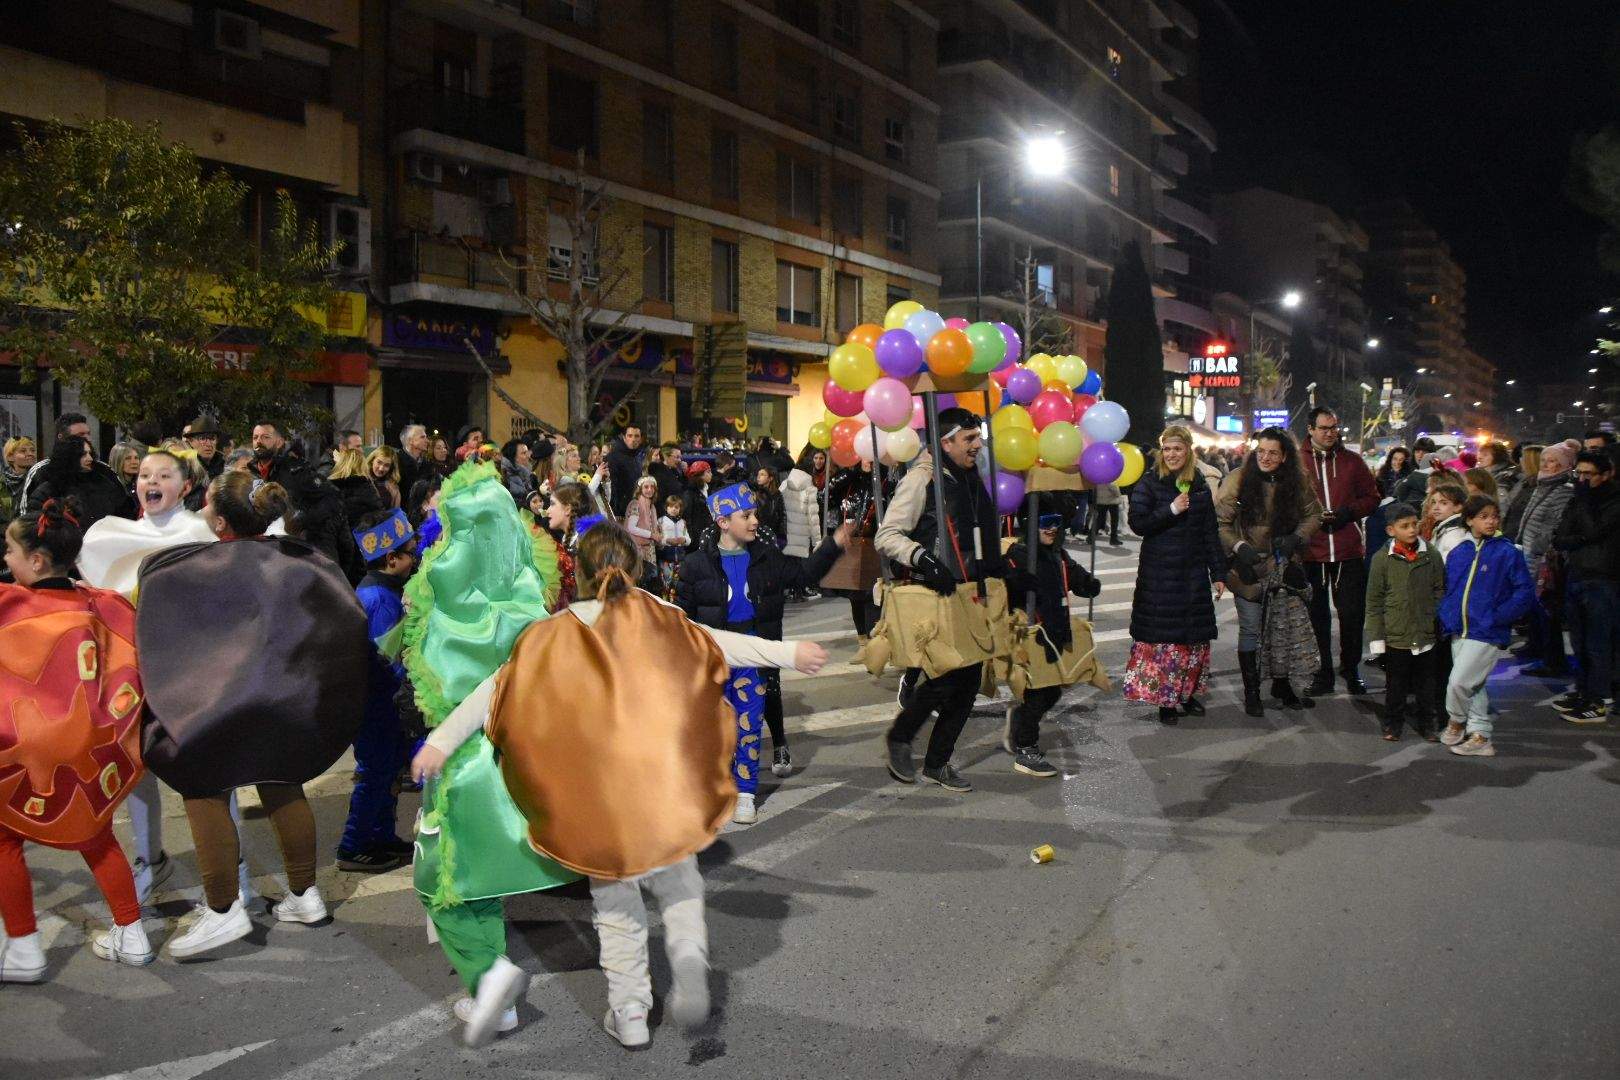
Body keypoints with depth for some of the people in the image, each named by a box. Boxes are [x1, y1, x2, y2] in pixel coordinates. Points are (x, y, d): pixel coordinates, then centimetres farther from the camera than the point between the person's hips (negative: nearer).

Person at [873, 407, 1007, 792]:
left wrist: (997, 565, 20)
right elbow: (886, 536, -15)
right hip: (935, 598, -8)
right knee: (944, 677, -10)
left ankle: (937, 762, 20)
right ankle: (898, 739, 16)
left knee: (968, 679, 7)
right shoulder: (922, 478, -10)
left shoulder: (973, 478, 16)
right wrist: (923, 559, -27)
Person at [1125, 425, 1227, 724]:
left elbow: (1211, 532, 10)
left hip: (1193, 571, 4)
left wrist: (1218, 573, 8)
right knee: (1161, 635, -4)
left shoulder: (1200, 486, 9)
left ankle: (1187, 694, 19)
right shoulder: (1148, 484, -2)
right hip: (1159, 573, -4)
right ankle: (1163, 699, 5)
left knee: (1195, 635, 6)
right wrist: (1171, 510, -18)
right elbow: (1137, 523, -9)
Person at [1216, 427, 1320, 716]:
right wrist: (1238, 547, -24)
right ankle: (1251, 692, 16)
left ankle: (1281, 686, 32)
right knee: (1250, 631, 4)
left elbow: (1314, 514, 9)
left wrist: (1297, 538, -9)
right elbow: (1219, 521, -11)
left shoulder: (1296, 483, -1)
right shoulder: (1237, 480, -12)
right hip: (1249, 571, -3)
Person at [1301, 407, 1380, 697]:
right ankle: (1322, 673, 18)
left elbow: (1372, 497, 10)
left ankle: (1351, 670, 21)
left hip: (1349, 553, 1)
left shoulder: (1352, 461, 7)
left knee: (1352, 614, 5)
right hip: (1311, 552, -1)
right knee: (1317, 616, 7)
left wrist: (1349, 512, -8)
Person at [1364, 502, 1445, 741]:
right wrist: (1376, 636, -4)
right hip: (1396, 635, -2)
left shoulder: (1431, 555, -1)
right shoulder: (1382, 559, -5)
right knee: (1396, 685, 9)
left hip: (1426, 634, 2)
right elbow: (1374, 601, -2)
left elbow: (1439, 592, 8)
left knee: (1427, 684, 12)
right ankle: (1393, 723, 24)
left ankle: (1425, 723, 27)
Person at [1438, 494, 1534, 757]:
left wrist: (1497, 617, -14)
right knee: (1473, 687, 13)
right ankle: (1480, 736, 24)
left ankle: (1456, 721, 20)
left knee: (1458, 683, -7)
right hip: (1459, 632, 6)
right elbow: (1448, 589, 15)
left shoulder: (1507, 552, -8)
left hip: (1487, 634, -5)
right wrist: (1446, 617, 2)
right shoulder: (1458, 553, 6)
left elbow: (1525, 592, -9)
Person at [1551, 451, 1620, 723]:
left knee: (1597, 645, -4)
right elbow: (1559, 539, 8)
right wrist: (1581, 539, -11)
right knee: (1579, 643, 13)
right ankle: (1582, 692, 22)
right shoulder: (1579, 500, 15)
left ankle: (1598, 703, 1)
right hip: (1575, 577, 7)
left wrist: (1584, 498, -13)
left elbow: (1593, 530, -19)